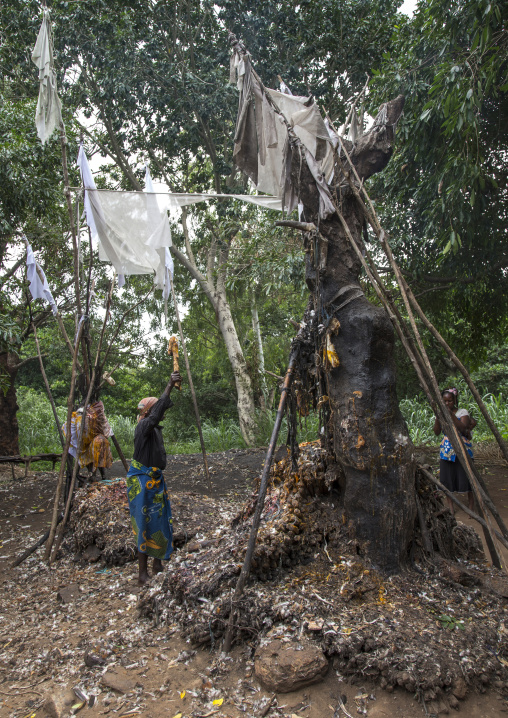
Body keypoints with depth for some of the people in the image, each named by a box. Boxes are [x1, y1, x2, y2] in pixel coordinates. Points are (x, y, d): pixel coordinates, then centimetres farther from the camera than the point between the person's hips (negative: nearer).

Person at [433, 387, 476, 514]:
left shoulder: (463, 412, -3)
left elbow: (462, 429, -19)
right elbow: (437, 432, -2)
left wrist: (451, 414, -24)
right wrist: (438, 417, -13)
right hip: (446, 449, 3)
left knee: (466, 475, -3)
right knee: (447, 477, 4)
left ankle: (471, 507, 12)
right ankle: (450, 507, 16)